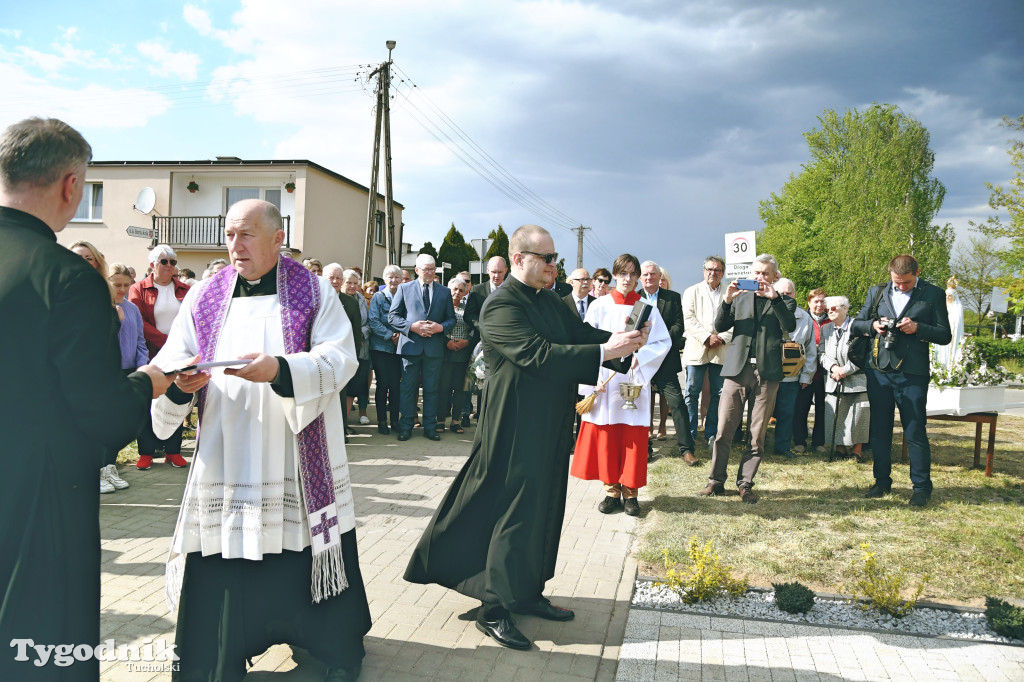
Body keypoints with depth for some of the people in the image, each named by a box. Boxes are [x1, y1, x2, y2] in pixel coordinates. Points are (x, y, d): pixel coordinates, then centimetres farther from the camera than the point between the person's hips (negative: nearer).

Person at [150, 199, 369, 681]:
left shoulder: (314, 292, 1)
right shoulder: (204, 298, 8)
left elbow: (341, 357, -11)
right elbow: (168, 366, 1)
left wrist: (280, 369, -27)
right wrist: (179, 383, -23)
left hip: (301, 466, -1)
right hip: (225, 460, 2)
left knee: (308, 558, 9)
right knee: (223, 566, 4)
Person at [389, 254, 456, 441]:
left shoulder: (445, 292, 11)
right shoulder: (404, 288, 5)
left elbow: (451, 319, 10)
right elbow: (392, 316, 2)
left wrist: (441, 327, -11)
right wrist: (412, 326, -12)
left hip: (434, 347, 2)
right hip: (411, 345, -1)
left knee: (431, 389, 7)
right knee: (408, 387, 4)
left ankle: (430, 427, 16)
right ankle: (406, 427, 13)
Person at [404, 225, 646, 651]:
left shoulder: (551, 302, 11)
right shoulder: (501, 305, -19)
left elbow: (580, 333, 7)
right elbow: (538, 355, -28)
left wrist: (619, 339, -13)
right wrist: (605, 352, -29)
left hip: (549, 425, 9)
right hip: (516, 428, -9)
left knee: (544, 509, 16)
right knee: (516, 512, -3)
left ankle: (528, 592, 31)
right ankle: (494, 609, 10)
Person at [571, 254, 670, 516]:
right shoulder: (600, 306, 4)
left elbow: (664, 342, 4)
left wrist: (640, 356, -11)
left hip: (635, 379, 0)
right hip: (605, 380, 0)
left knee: (633, 438, 0)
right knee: (606, 436, 1)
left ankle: (630, 492, 10)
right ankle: (612, 491, 12)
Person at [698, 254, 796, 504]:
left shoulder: (783, 302, 11)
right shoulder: (740, 298, 15)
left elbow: (790, 327, -8)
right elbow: (720, 326, 4)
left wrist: (774, 298, -17)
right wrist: (726, 301, -11)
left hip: (767, 373, -1)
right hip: (737, 370, 1)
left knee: (757, 434, 3)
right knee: (724, 429, 0)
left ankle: (745, 483, 13)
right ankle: (716, 481, 10)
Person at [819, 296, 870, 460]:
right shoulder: (826, 329, 13)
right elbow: (821, 353, 8)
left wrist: (845, 370, -13)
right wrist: (833, 367, -11)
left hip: (856, 380, -4)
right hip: (833, 382, 5)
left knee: (857, 415, -1)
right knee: (834, 416, 4)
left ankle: (856, 450, 11)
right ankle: (840, 448, 15)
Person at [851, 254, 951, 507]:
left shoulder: (933, 294, 1)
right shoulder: (877, 292, 9)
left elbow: (945, 335, 0)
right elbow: (856, 325, 13)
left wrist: (918, 328, -17)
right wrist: (873, 325, -8)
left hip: (912, 374, -3)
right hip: (879, 371, 3)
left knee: (915, 432, 0)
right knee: (879, 429, 10)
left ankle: (922, 487, 13)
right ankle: (882, 481, 23)